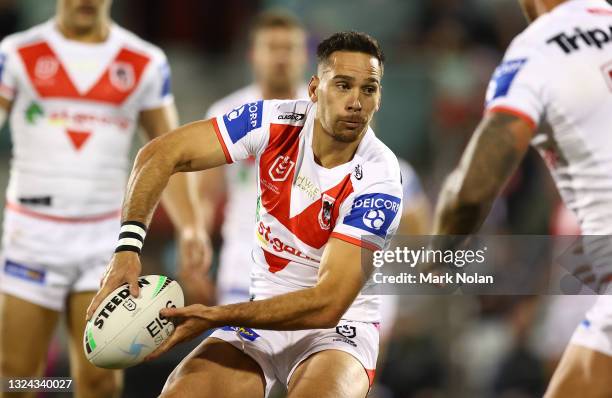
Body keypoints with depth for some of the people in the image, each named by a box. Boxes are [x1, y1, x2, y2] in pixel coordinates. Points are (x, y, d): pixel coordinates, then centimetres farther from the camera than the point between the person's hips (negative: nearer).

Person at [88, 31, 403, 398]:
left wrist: (214, 316, -34)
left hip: (338, 326, -3)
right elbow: (162, 154, -9)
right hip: (262, 311, 3)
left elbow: (328, 304, -27)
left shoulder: (380, 181, -21)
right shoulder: (277, 122, -11)